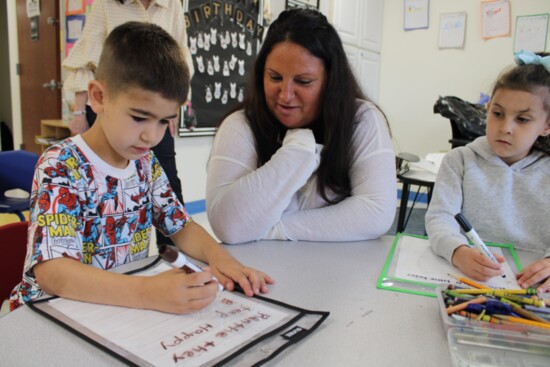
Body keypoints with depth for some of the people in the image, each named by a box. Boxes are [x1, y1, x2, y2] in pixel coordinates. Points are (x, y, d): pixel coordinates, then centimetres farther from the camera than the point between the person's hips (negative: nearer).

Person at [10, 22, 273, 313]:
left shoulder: (145, 161, 0)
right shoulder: (60, 167, -18)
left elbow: (180, 224, 6)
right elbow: (51, 271, -27)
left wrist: (216, 254, -15)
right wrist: (148, 292, -40)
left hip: (127, 307, 5)